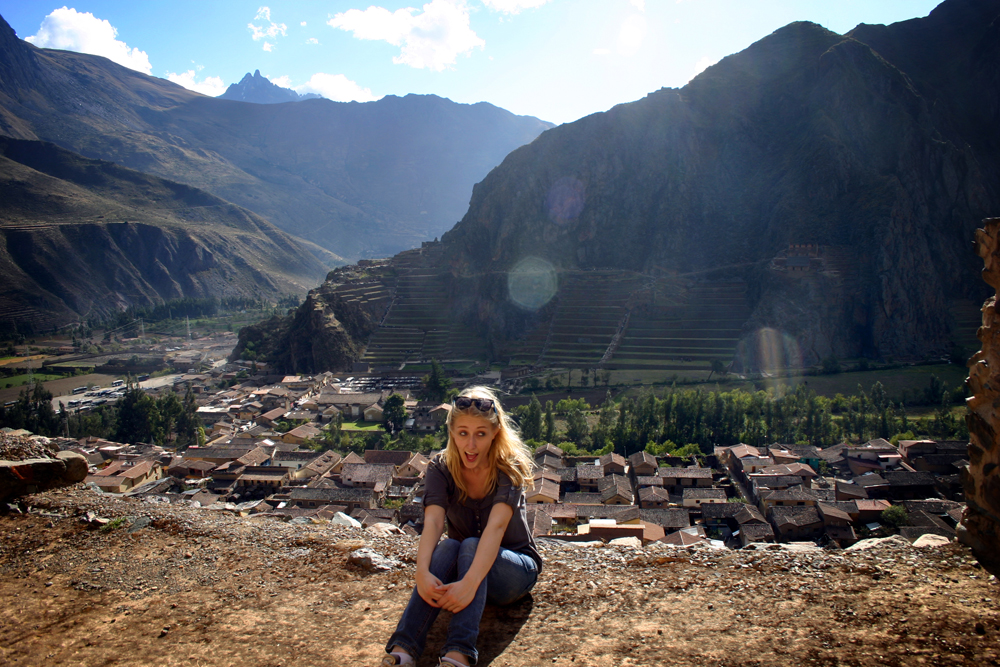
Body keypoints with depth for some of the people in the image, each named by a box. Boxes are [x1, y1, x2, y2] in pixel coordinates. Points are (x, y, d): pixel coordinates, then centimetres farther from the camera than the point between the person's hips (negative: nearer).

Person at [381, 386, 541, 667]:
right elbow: (432, 522, -28)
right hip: (460, 562, 2)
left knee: (470, 546, -34)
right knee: (447, 546, -32)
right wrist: (422, 573, -46)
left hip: (515, 568, -2)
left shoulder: (509, 468, -20)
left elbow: (496, 527, -35)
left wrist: (469, 582, -50)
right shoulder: (441, 468, -12)